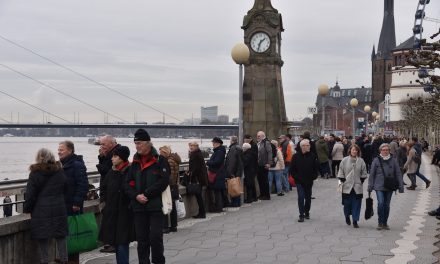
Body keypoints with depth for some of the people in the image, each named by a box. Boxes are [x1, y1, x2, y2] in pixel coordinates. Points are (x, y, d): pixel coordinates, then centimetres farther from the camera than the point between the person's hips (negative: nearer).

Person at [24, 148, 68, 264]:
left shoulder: (35, 174, -8)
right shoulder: (60, 172, 5)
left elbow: (30, 195, -7)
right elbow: (65, 191, 14)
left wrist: (27, 209, 5)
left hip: (41, 212, -4)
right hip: (59, 210, 4)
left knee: (42, 240, 4)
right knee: (61, 237, 12)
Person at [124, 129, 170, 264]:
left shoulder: (160, 161, -4)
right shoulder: (135, 163, 13)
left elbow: (163, 181, -13)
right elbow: (128, 183, 9)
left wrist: (146, 194, -15)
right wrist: (136, 196, -10)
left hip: (156, 206, -5)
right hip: (139, 207, 5)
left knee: (155, 237, -5)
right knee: (142, 239, 9)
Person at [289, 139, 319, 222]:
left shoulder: (313, 156, -1)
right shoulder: (296, 156, -5)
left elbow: (316, 168, 4)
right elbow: (292, 170, 0)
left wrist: (313, 177, -5)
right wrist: (297, 178, -8)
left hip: (309, 181, 2)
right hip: (299, 181, -2)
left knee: (308, 197, 12)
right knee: (301, 197, -9)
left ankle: (307, 212, 30)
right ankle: (301, 215, -4)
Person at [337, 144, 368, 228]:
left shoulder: (361, 161, 2)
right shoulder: (344, 160, 0)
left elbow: (364, 173, 8)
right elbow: (341, 172, 4)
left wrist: (361, 181, 0)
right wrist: (343, 180, -2)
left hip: (358, 187, 1)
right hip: (347, 186, 0)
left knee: (356, 204, 1)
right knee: (347, 203, 5)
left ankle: (355, 221, 9)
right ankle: (347, 216, 32)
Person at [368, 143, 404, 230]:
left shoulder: (393, 161, 3)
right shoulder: (376, 160, 0)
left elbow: (398, 174, 6)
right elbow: (372, 174, 4)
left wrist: (401, 186, 2)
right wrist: (370, 186, 3)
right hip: (379, 186, -2)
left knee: (387, 205, 8)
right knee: (380, 203, -14)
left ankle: (385, 223, 21)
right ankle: (380, 223, -1)